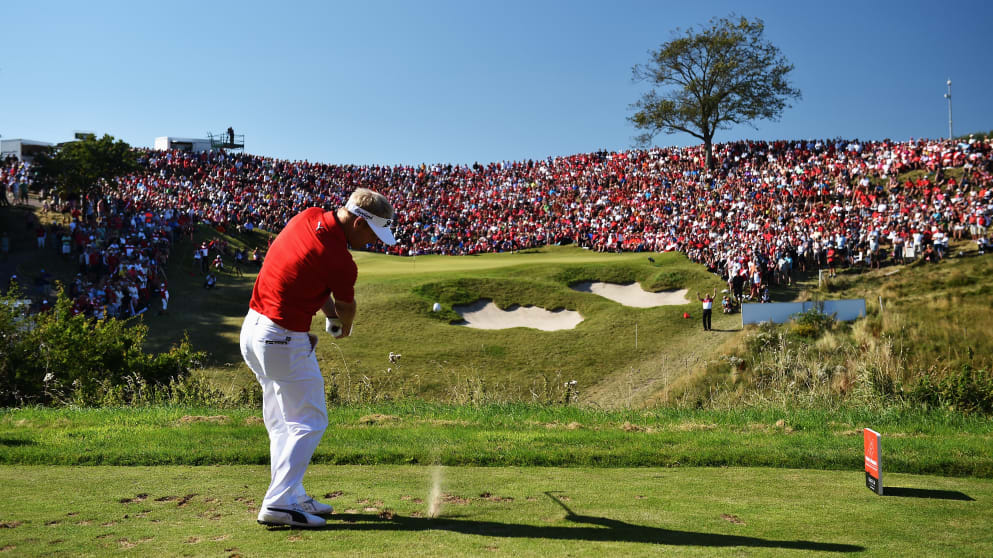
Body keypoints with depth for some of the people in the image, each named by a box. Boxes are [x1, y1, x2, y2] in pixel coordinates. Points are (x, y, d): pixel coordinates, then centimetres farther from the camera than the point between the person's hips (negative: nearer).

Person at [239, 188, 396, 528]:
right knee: (309, 422, 1)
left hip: (252, 327, 9)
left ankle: (291, 495, 24)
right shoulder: (341, 263, -21)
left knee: (281, 421, 17)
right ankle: (279, 503, -1)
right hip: (284, 341, -9)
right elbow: (346, 309, 1)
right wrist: (345, 329, 23)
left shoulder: (308, 217, 1)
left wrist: (329, 310, 10)